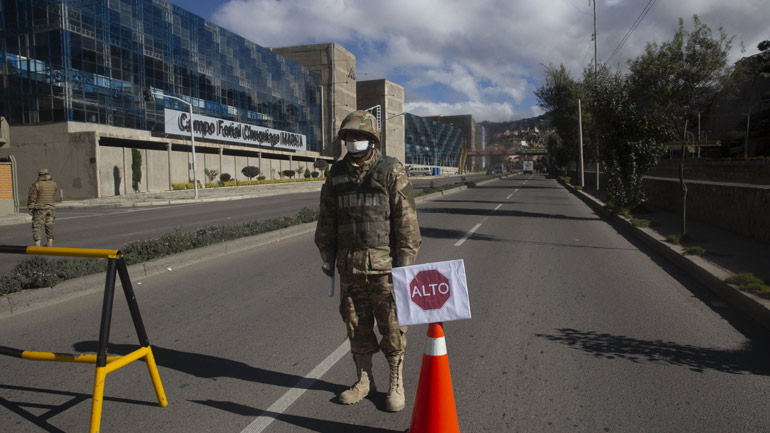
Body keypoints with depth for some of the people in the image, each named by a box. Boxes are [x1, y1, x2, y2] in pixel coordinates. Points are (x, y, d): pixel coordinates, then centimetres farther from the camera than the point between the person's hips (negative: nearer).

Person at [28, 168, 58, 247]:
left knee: (37, 226, -2)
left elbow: (32, 197, -8)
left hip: (39, 209, -4)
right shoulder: (54, 184, 4)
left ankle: (37, 244, -8)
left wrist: (30, 208, -1)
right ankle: (50, 243, 13)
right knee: (49, 226, 11)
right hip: (51, 208, 4)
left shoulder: (36, 184, -9)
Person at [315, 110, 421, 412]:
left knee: (392, 326, 4)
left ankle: (396, 384, 22)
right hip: (349, 265, 4)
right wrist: (327, 256, 11)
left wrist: (406, 261, -12)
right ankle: (364, 381, 29)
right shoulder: (337, 173, 6)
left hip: (384, 264, -4)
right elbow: (327, 218, 12)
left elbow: (407, 220, -8)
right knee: (357, 325, 13)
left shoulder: (392, 171, -7)